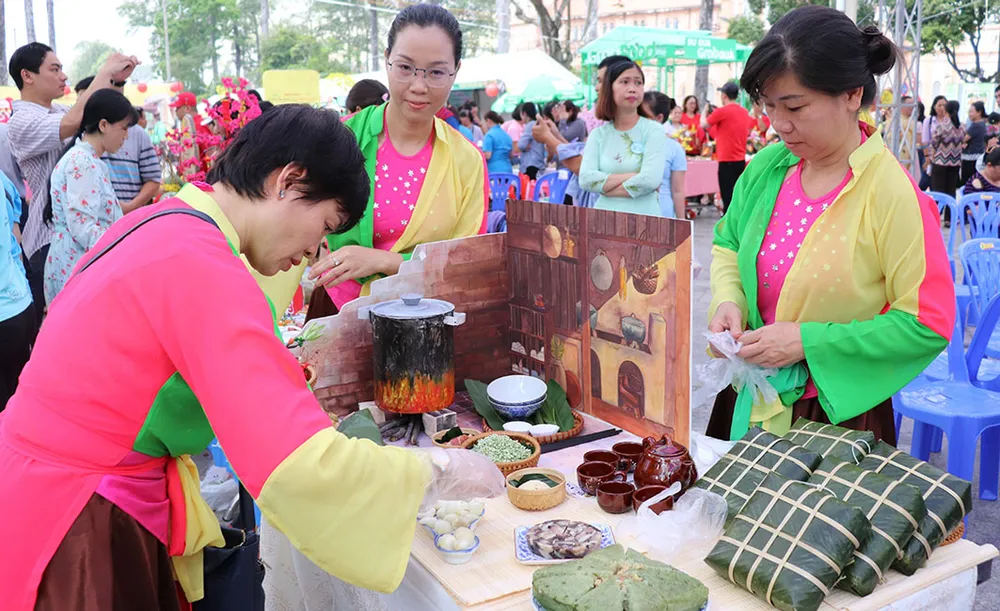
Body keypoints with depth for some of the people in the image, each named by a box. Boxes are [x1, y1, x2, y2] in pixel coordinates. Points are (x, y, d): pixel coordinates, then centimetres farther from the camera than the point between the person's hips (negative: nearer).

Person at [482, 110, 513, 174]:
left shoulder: (489, 135, -7)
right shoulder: (507, 135, 14)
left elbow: (487, 155, -14)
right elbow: (511, 155, 19)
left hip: (493, 171, -7)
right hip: (508, 170, 7)